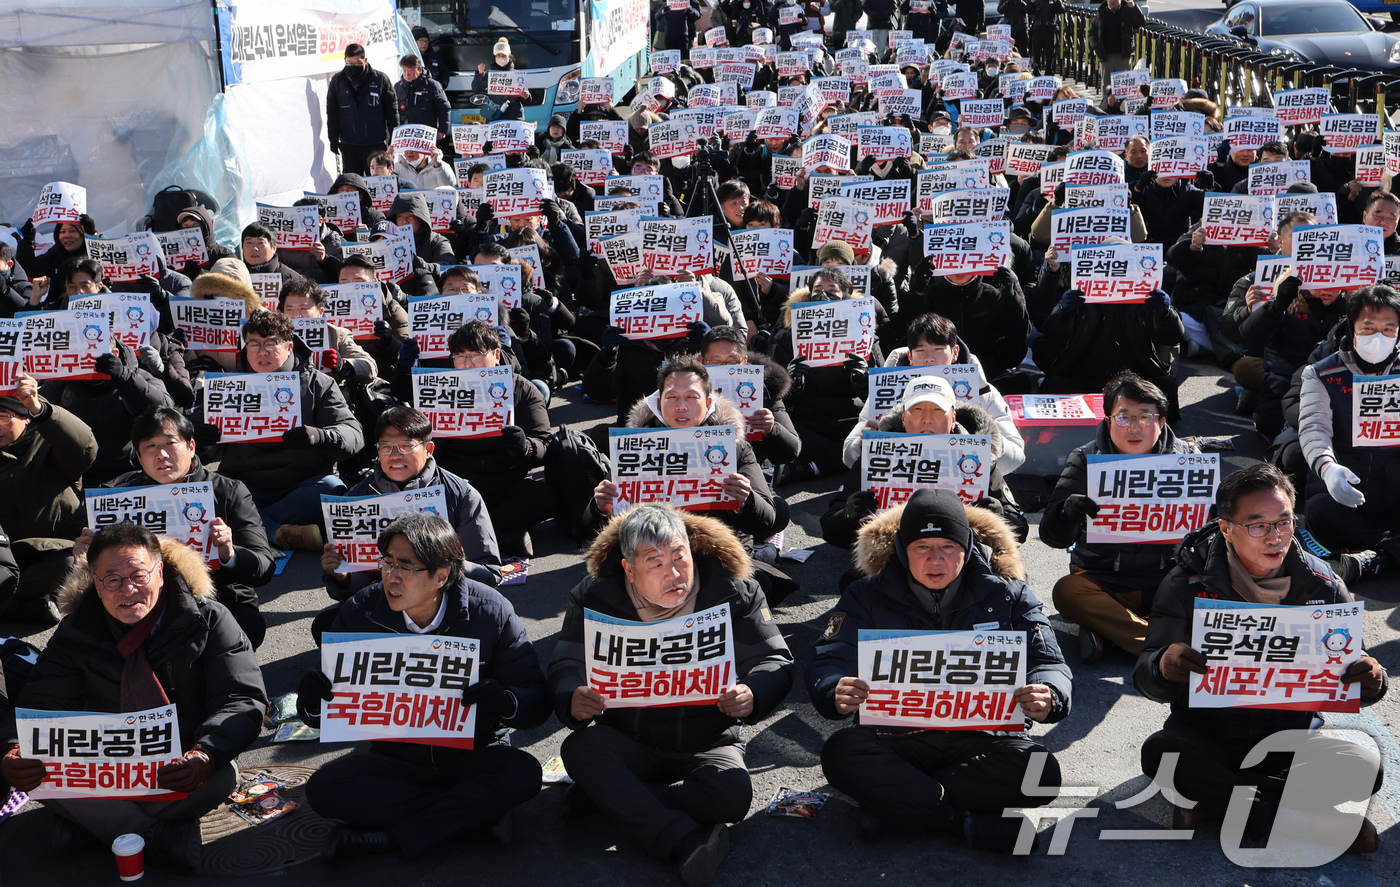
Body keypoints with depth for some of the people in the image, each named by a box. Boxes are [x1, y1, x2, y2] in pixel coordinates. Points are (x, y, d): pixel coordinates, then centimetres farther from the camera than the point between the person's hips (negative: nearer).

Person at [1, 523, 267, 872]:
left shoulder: (208, 620, -8)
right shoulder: (77, 632, 0)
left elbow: (244, 700, -15)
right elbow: (44, 702, -5)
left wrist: (207, 755, -37)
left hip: (182, 766, -2)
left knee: (220, 776, -35)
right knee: (37, 769, -27)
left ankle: (92, 819, -15)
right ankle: (158, 837, -21)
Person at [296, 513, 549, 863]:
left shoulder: (489, 611, -11)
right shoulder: (361, 612, -6)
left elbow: (537, 701, -8)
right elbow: (325, 711, -1)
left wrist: (505, 702, -32)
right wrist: (312, 703, -26)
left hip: (473, 755, -1)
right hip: (394, 761, 2)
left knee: (523, 774, -32)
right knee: (324, 789, -25)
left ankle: (386, 838, -22)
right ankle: (475, 812, -18)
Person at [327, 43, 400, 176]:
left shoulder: (381, 79, -2)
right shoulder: (337, 81, 3)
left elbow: (392, 111, 2)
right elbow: (332, 114, 10)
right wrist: (333, 140, 4)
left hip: (376, 145, -2)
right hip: (349, 146, 2)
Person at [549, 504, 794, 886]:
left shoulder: (732, 591, -9)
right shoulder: (596, 596, -7)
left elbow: (774, 661, -6)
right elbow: (566, 665, -7)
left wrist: (752, 696, -31)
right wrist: (573, 701, -33)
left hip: (708, 742, -1)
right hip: (626, 740, 1)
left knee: (732, 795, -31)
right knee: (578, 749, -30)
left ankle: (606, 796, -15)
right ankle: (687, 841, -37)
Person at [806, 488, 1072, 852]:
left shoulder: (1007, 593, 2)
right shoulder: (869, 594, 1)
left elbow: (1049, 663, -1)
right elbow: (828, 661, -7)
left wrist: (1047, 699, -28)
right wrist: (836, 694, -34)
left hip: (982, 736, 1)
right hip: (896, 737, 0)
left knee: (1041, 771, -29)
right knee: (840, 753, -29)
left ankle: (895, 806, -22)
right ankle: (972, 823, -25)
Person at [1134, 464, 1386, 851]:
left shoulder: (1322, 585, -2)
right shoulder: (1187, 584, -9)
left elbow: (1349, 678, 2)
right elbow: (1146, 680, -15)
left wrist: (1371, 681, -24)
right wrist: (1164, 667, -41)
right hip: (1206, 738, -2)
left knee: (1366, 767, -26)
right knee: (1160, 751, -33)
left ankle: (1216, 799, -18)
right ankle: (1313, 824, -25)